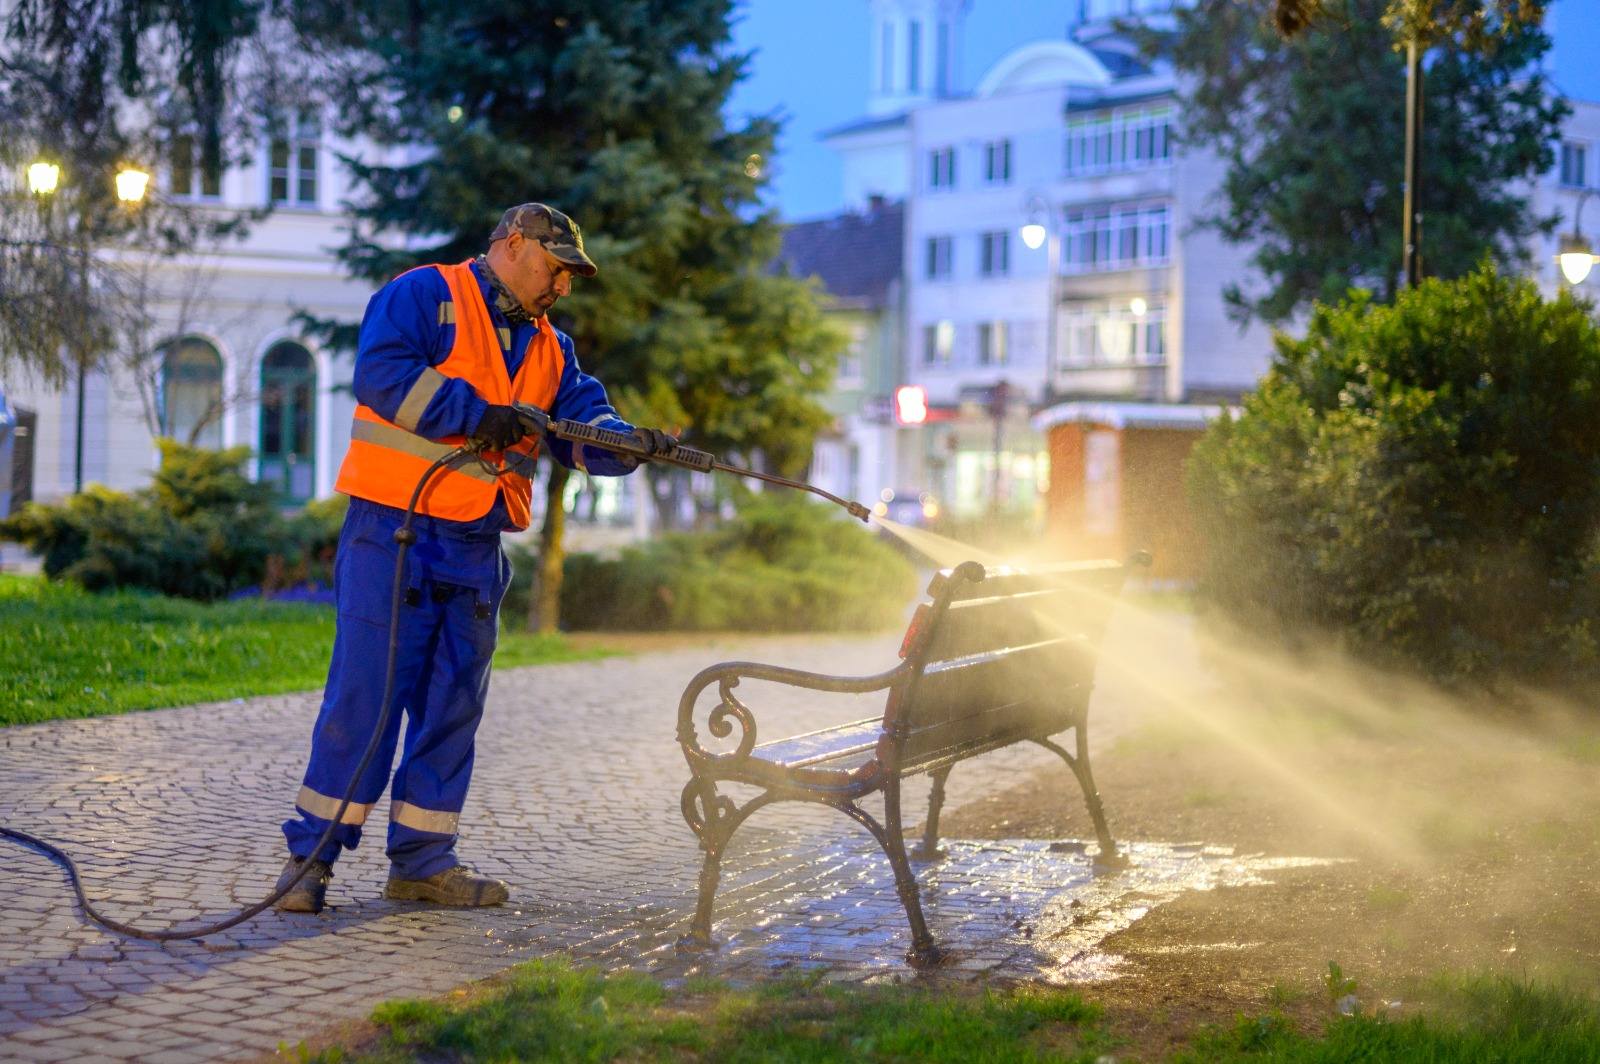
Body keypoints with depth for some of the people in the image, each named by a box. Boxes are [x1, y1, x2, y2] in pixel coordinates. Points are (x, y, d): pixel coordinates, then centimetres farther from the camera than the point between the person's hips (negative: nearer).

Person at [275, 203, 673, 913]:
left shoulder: (550, 349, 20)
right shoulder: (424, 294, -1)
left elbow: (585, 431, 9)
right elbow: (380, 372, -16)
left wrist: (634, 443, -12)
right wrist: (476, 411, -19)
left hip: (476, 552, 7)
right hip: (392, 532, -7)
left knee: (453, 702, 8)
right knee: (363, 690, -8)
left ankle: (422, 859, 16)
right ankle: (311, 854, 0)